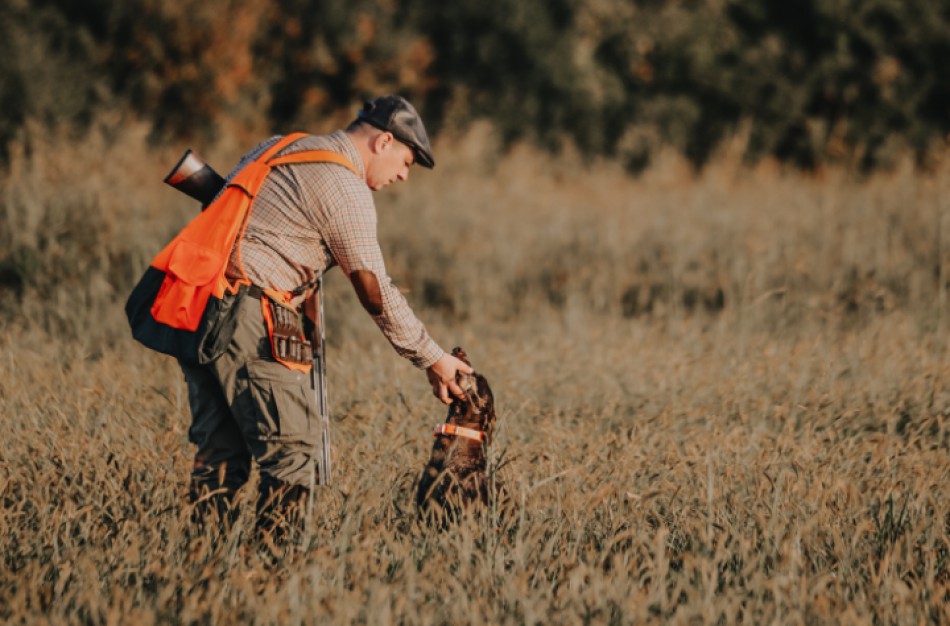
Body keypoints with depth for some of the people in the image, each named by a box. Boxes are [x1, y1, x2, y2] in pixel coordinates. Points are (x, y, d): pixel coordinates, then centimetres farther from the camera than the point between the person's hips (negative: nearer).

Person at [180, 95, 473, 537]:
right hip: (244, 314, -9)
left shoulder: (281, 148, 22)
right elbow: (375, 293, -4)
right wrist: (433, 360, 3)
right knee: (291, 443, -3)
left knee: (220, 445, 11)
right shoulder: (346, 189, -5)